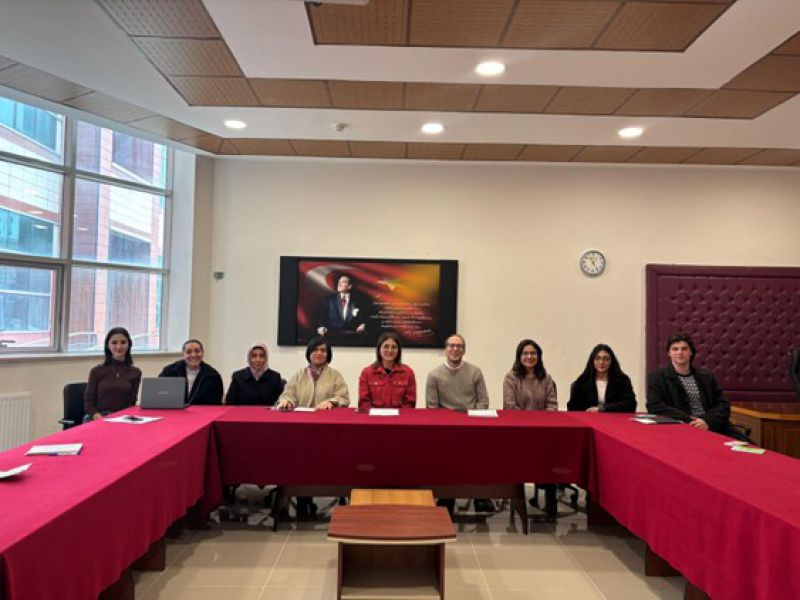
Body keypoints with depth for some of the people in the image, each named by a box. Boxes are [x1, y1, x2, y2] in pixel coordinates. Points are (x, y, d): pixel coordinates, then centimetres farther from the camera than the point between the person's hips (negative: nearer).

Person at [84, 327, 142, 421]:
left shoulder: (135, 373, 8)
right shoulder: (97, 371, 6)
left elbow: (131, 402, 6)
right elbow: (88, 400, 5)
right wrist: (97, 415, -13)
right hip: (96, 418, 0)